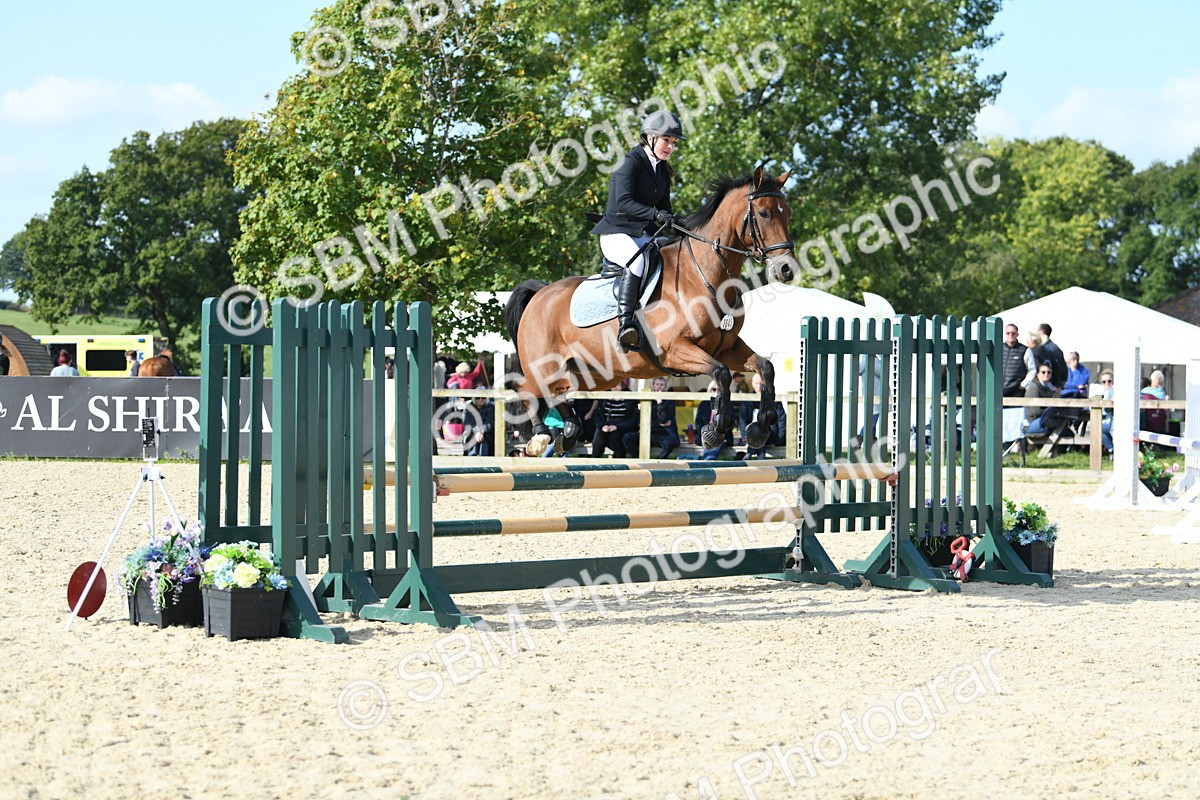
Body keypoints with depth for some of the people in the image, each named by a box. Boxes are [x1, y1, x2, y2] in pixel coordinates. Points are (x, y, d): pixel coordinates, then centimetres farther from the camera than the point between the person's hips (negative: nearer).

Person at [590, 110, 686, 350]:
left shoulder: (663, 170, 14)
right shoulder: (630, 163, -11)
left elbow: (664, 208, 14)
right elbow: (623, 202, -24)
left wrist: (677, 223, -8)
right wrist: (655, 214, -36)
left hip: (644, 236, 8)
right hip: (616, 234, -8)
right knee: (637, 259, -38)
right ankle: (625, 324, -45)